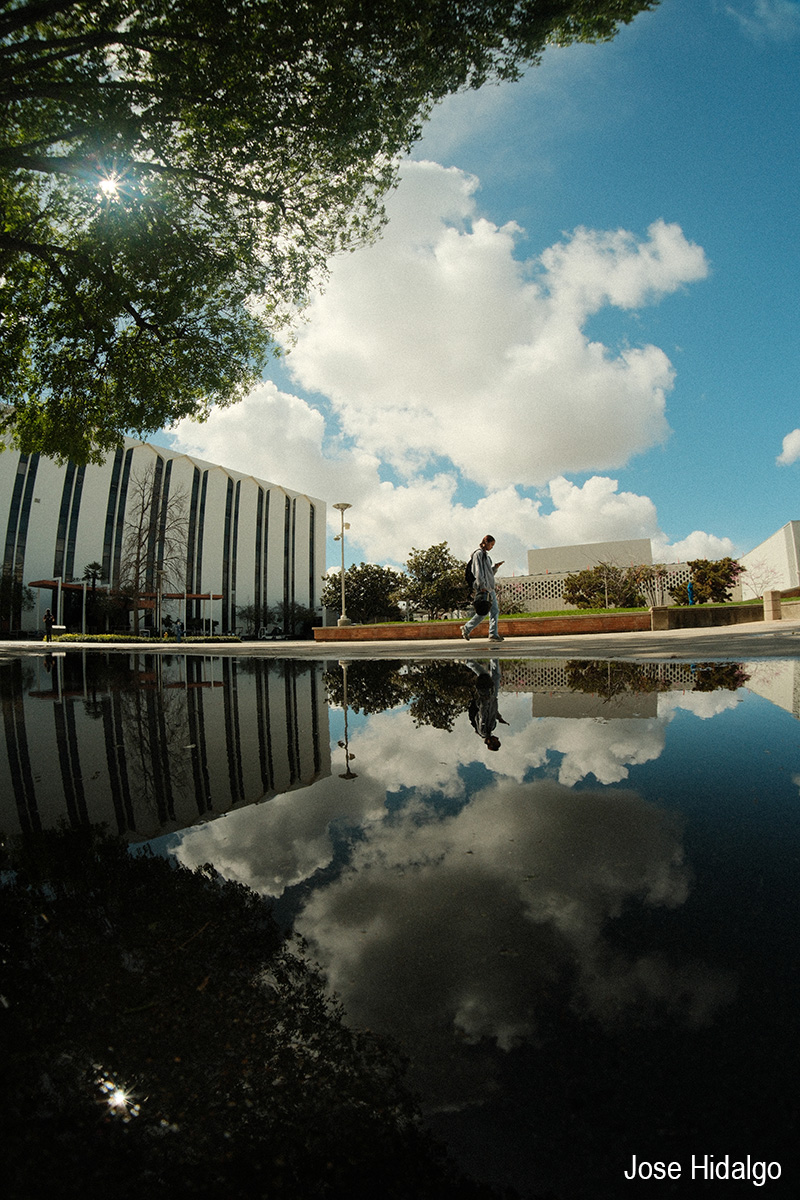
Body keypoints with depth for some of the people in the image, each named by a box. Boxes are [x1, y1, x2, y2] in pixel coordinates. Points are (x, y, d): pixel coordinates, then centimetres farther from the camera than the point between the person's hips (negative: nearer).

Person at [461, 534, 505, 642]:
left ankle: (493, 634, 1)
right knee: (483, 612, -10)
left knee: (495, 611, 2)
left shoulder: (485, 554, 22)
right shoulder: (478, 553, -6)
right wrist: (482, 586, -21)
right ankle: (466, 628, 2)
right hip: (482, 588, -10)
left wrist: (495, 567, 12)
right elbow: (478, 571, -15)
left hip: (490, 588, 10)